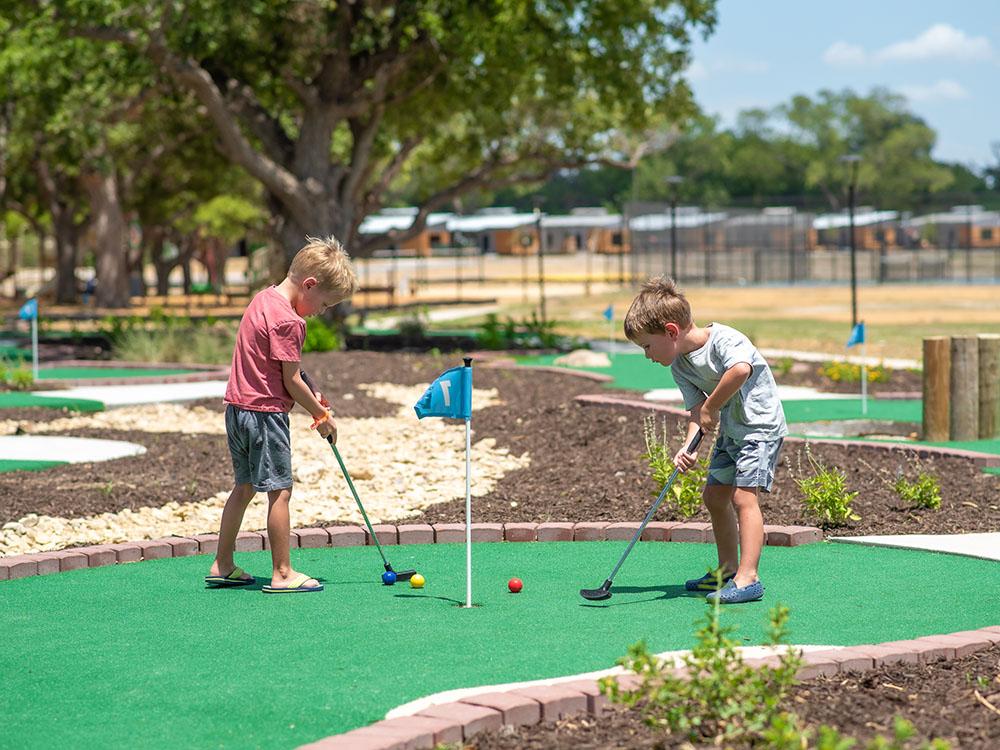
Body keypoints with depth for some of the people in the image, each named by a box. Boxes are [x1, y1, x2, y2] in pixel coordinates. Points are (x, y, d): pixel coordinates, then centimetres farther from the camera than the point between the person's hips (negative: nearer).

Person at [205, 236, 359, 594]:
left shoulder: (263, 299, 11)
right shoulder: (287, 321, -19)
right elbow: (291, 381, -15)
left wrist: (311, 398, 7)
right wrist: (321, 415, -2)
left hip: (237, 409, 10)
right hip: (265, 413, -10)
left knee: (244, 487, 17)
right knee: (280, 490, -4)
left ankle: (222, 566, 23)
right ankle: (282, 574, -1)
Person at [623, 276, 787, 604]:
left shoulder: (724, 339, -24)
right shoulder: (680, 366, -1)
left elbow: (740, 369, -43)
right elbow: (696, 411, -5)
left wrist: (711, 408, -33)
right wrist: (690, 445, -23)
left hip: (761, 426, -9)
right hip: (729, 432, 9)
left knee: (743, 496, -19)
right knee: (714, 495, 15)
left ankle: (748, 578, -23)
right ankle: (727, 569, 29)